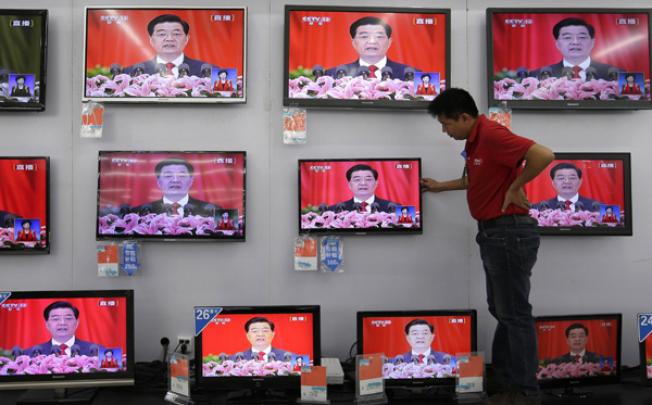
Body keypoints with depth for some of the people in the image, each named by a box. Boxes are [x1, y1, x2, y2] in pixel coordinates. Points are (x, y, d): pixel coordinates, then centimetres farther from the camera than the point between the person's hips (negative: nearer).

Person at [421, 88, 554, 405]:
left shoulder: (492, 135, -19)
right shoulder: (474, 141, 12)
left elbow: (544, 155, -30)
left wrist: (515, 187, -20)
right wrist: (440, 186, 32)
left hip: (510, 233, -11)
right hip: (493, 234, 11)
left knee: (514, 314, -1)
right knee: (502, 310, 17)